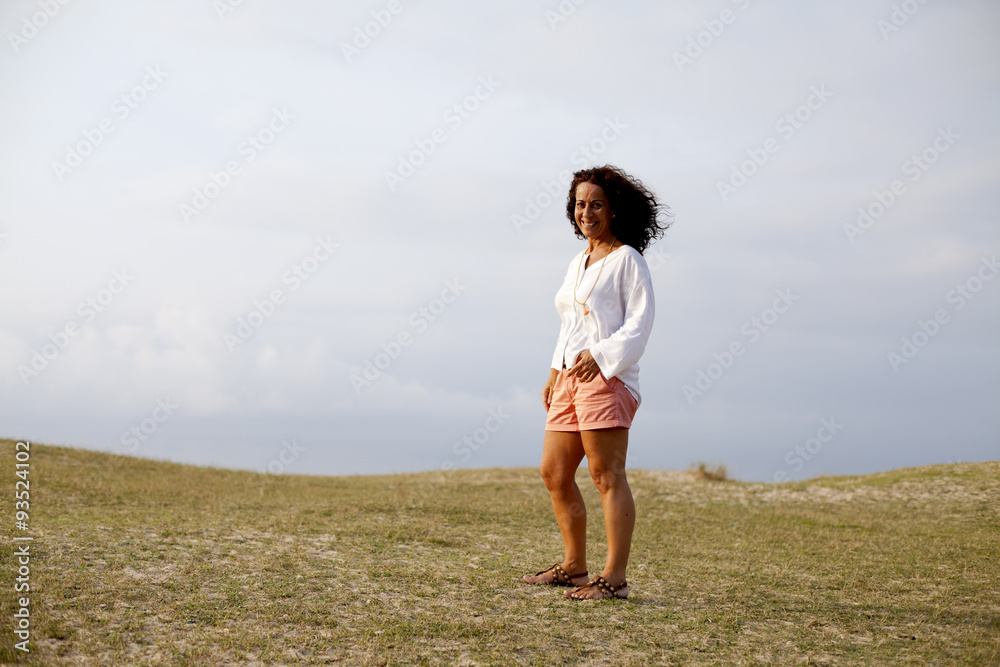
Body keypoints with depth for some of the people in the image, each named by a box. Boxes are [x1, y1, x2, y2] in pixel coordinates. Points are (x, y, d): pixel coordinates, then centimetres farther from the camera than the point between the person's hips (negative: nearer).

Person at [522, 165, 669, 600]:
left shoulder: (627, 259, -2)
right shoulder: (577, 264, 21)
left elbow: (639, 322, -10)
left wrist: (600, 355, -20)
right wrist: (554, 374, 18)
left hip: (607, 376, -8)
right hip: (571, 377, 9)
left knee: (607, 476, -9)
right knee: (554, 473, 8)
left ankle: (614, 577, -8)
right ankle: (574, 566, 19)